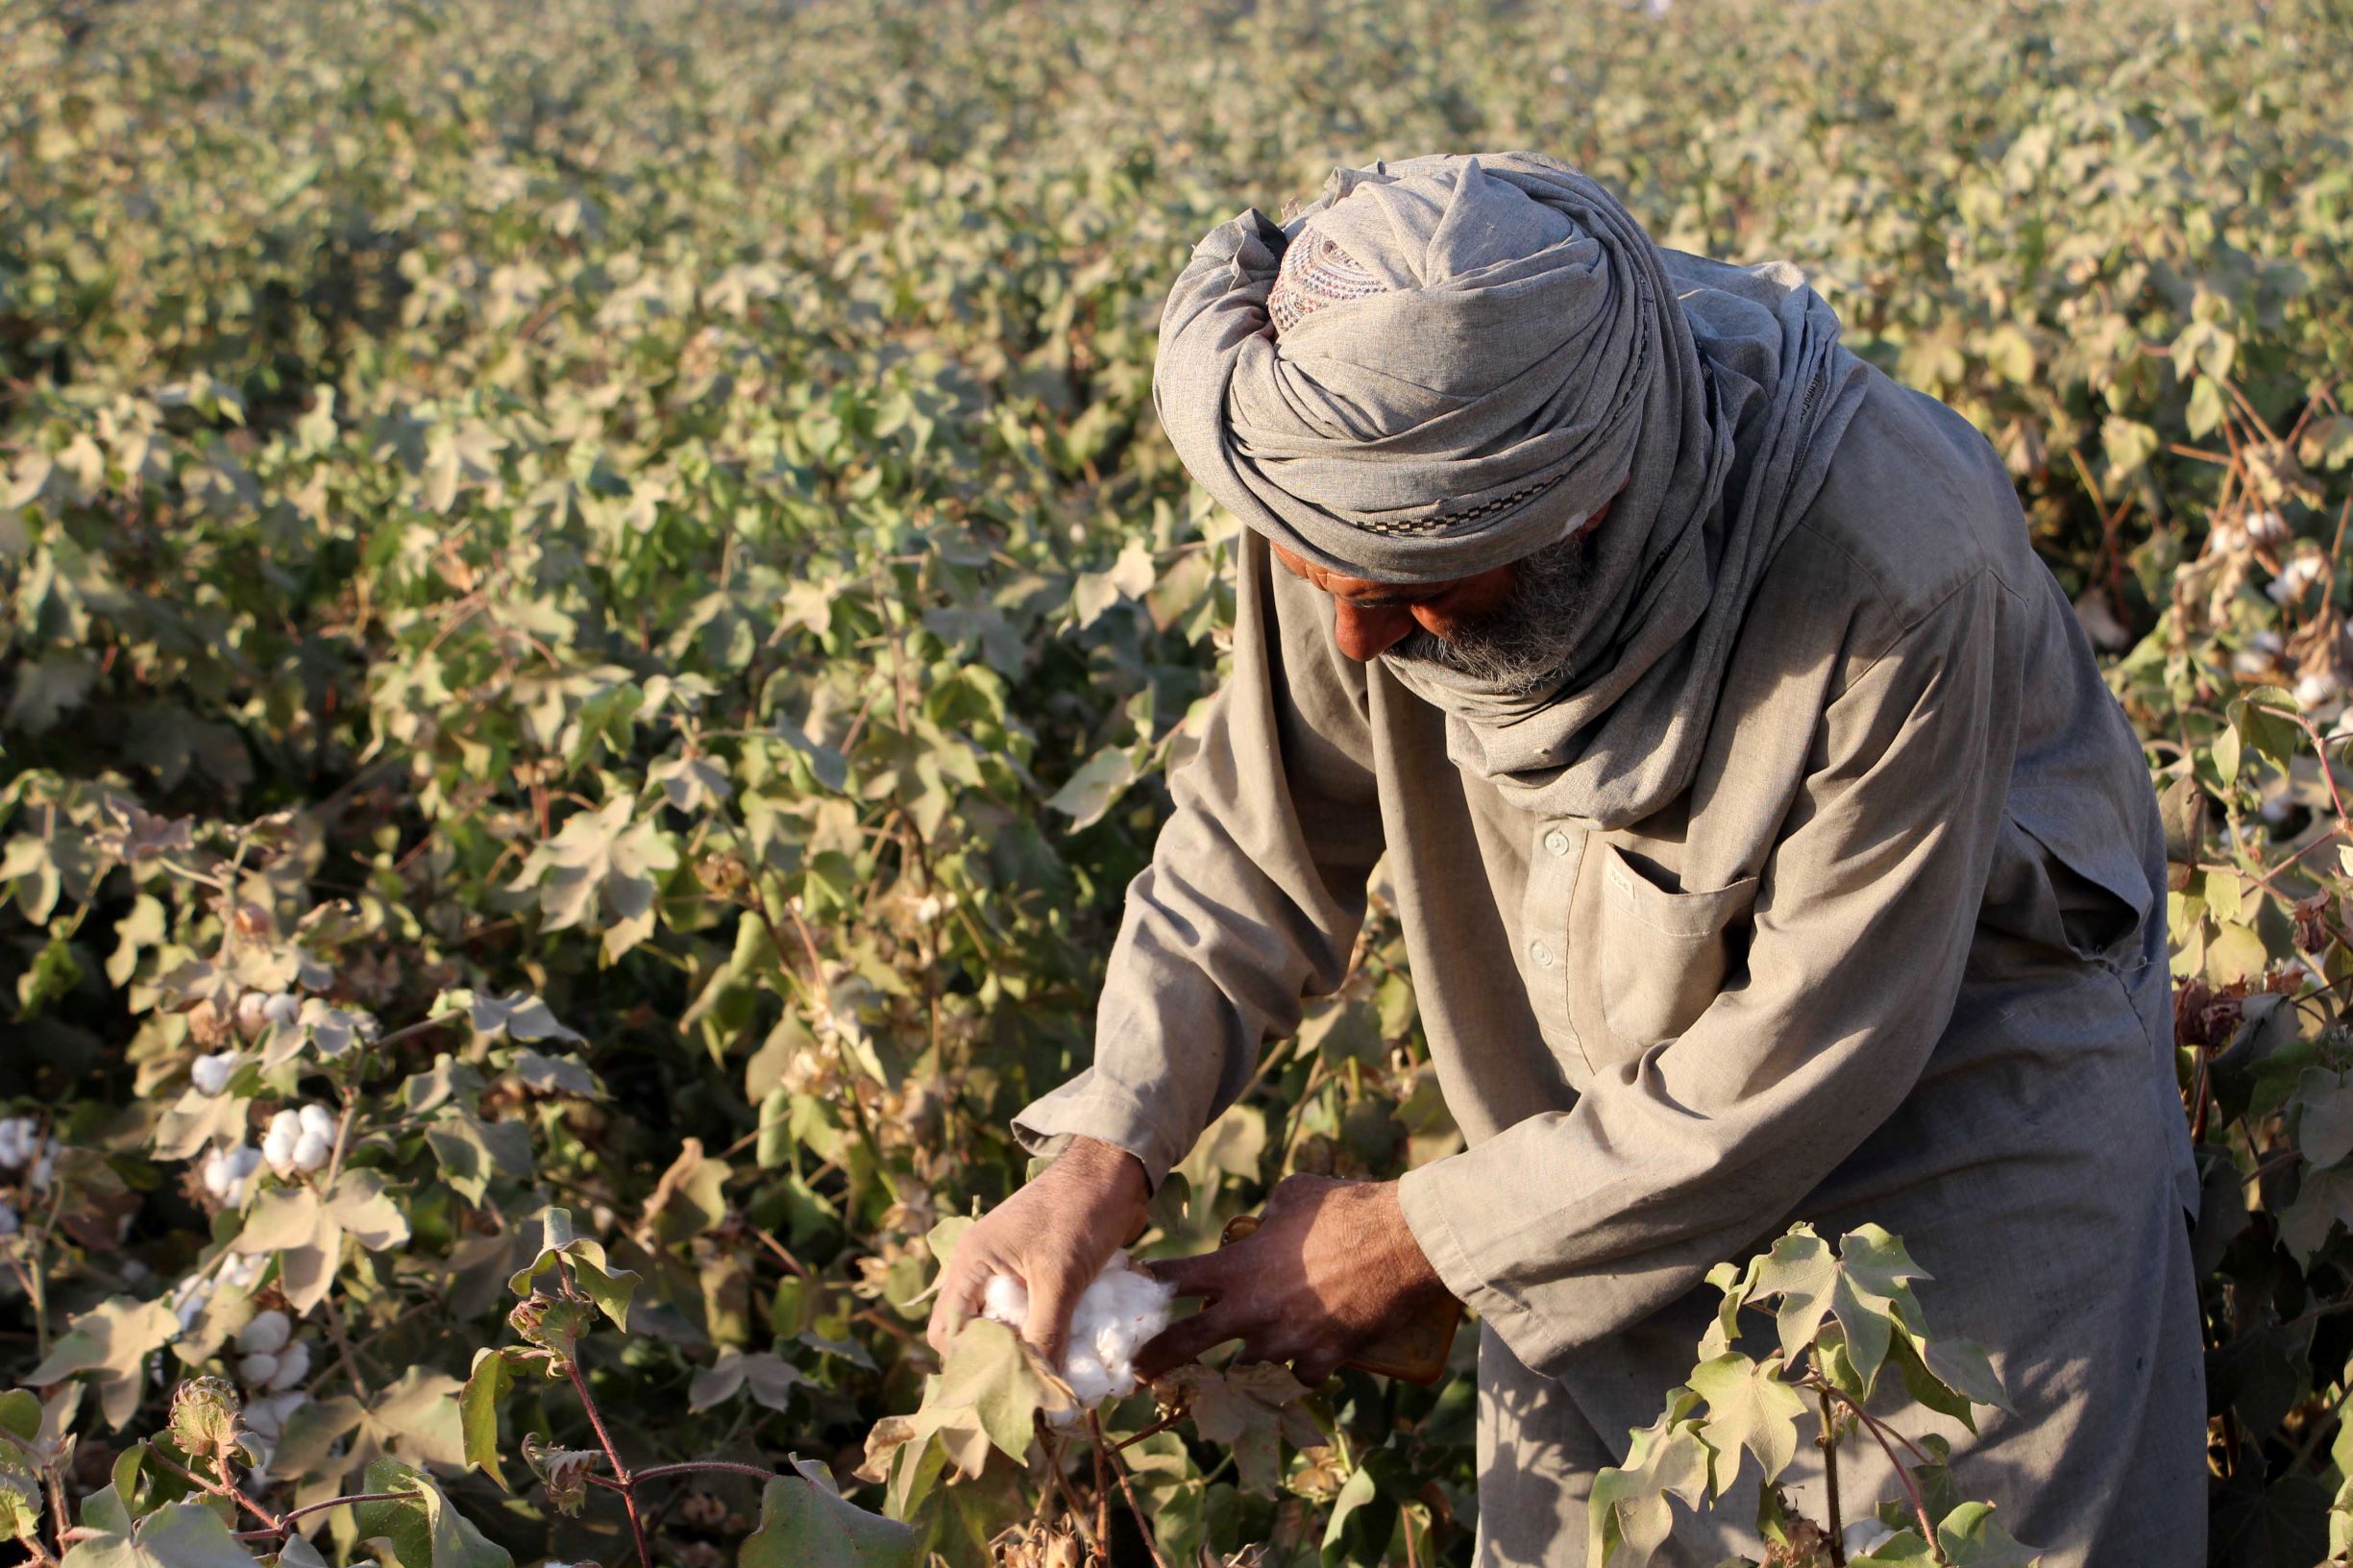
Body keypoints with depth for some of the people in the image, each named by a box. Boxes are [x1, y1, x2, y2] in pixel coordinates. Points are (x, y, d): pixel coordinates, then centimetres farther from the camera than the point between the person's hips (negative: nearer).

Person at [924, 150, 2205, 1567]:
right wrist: (1103, 1154, -21)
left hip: (1961, 1059, -4)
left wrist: (1422, 1237, -22)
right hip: (1613, 1126, 4)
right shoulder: (1373, 479, -24)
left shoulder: (1893, 572, -38)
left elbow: (1806, 1050, -28)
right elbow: (1262, 842, -9)